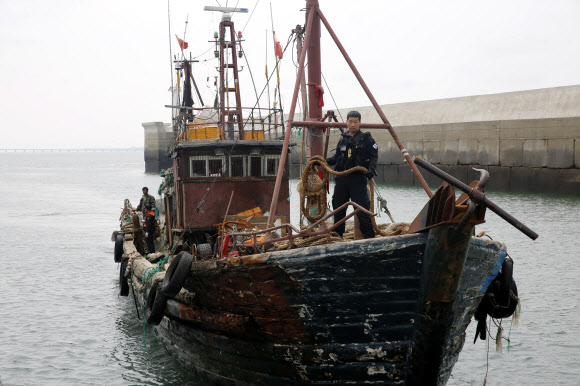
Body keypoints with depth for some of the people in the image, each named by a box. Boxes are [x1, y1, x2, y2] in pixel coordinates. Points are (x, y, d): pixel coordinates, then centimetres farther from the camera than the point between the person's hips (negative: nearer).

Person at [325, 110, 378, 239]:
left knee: (362, 208, -9)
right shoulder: (343, 139, 14)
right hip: (342, 177, 5)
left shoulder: (366, 139, 0)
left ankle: (369, 236, -1)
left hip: (358, 178, -5)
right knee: (338, 206, 10)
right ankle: (337, 234, 24)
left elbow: (374, 156, -2)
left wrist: (371, 168, -19)